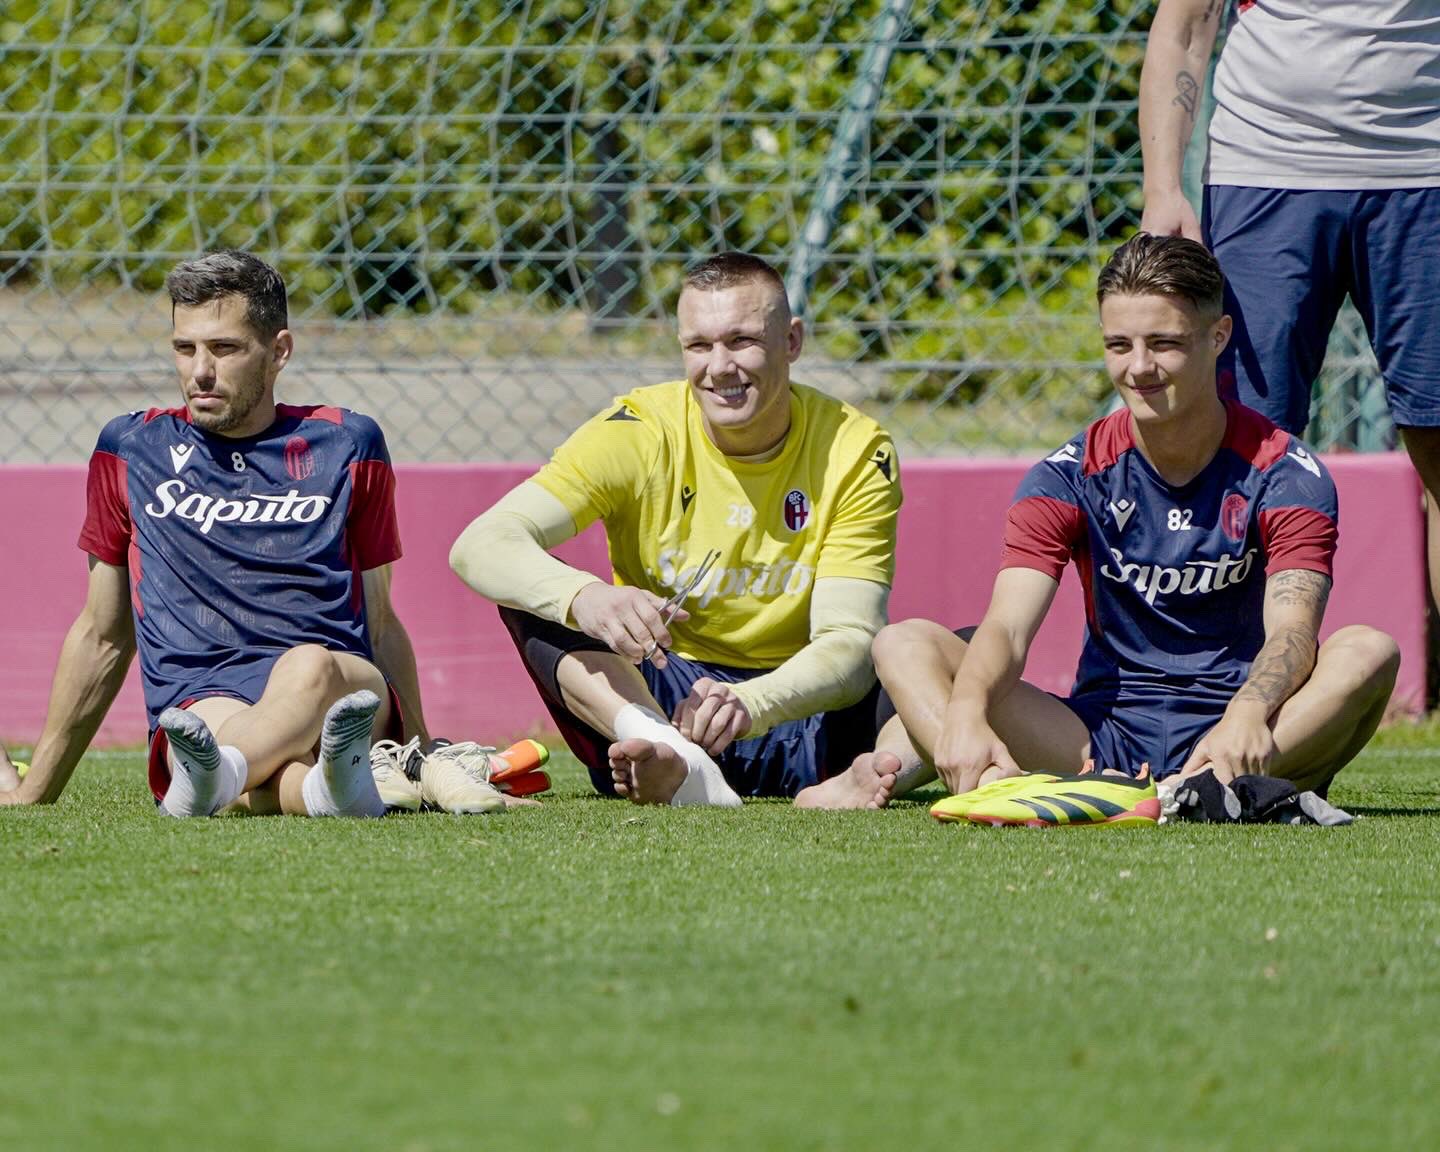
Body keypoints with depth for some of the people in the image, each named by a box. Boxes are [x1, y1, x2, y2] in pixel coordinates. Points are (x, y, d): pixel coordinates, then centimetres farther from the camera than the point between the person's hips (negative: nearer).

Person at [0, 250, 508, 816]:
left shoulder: (344, 444, 16)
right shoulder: (131, 449, 18)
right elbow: (102, 635, 25)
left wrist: (420, 757, 20)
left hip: (342, 686, 0)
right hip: (198, 699, 0)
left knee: (310, 666, -41)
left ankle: (212, 775, -66)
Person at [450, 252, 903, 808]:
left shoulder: (855, 452, -8)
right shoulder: (639, 434, -8)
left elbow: (849, 641, -18)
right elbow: (478, 546, -20)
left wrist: (751, 703, -40)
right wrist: (581, 596, -42)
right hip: (646, 699, 0)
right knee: (530, 590, -25)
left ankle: (836, 789, -56)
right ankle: (675, 761, -52)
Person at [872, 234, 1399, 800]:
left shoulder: (1287, 474, -3)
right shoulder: (1069, 478, 2)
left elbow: (1292, 630, -19)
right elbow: (1007, 626, -13)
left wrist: (1247, 716, -43)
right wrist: (966, 713, -37)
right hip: (1100, 735, 2)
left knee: (1370, 651, -30)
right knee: (904, 644, -16)